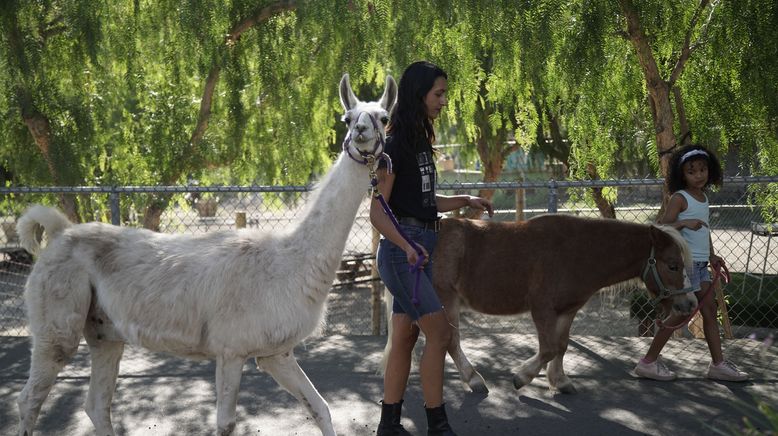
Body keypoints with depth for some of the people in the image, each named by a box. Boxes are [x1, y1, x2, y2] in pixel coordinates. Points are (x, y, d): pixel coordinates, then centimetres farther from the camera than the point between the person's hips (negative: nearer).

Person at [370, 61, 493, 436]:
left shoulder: (421, 142, 15)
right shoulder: (395, 145, -12)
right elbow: (377, 211, -16)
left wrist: (466, 201, 15)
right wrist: (407, 246, -29)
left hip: (424, 246, 9)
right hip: (402, 247, -9)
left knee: (404, 340, 9)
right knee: (440, 332, -10)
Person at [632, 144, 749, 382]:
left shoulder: (703, 197, 12)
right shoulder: (679, 198, -12)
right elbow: (663, 226, -20)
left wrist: (712, 256, 18)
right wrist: (685, 222, -34)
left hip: (700, 264, 8)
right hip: (684, 262, -8)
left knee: (709, 308, 8)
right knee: (682, 313, -4)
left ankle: (718, 363, 15)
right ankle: (649, 362, 4)